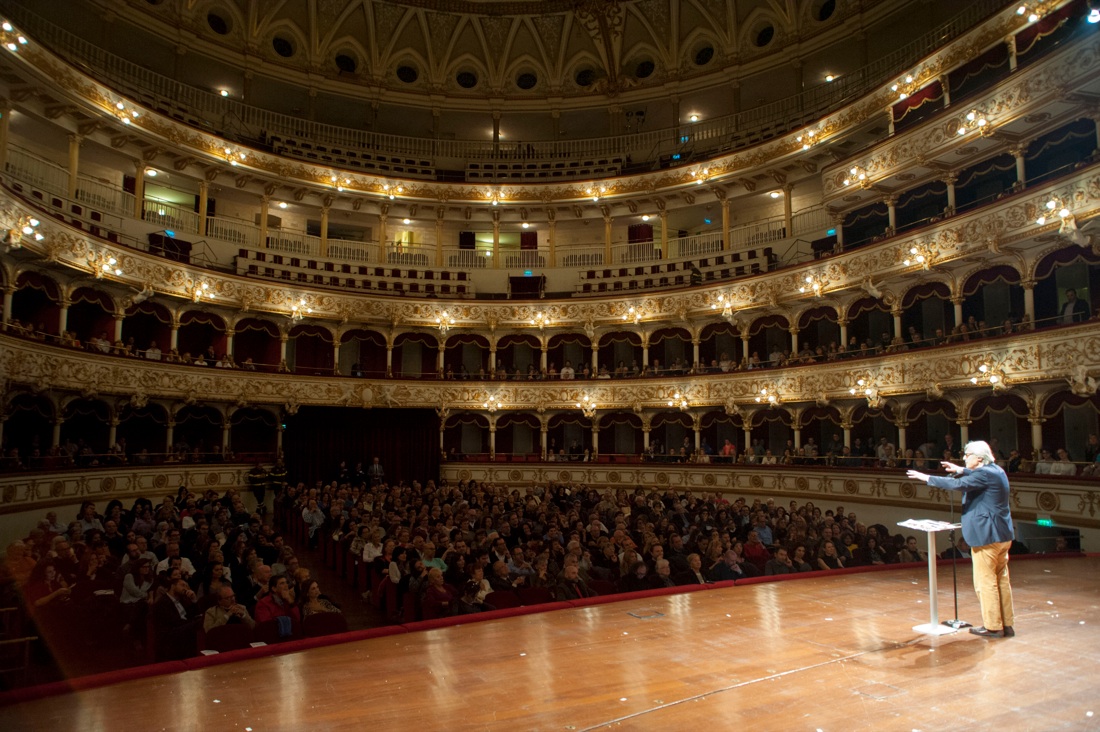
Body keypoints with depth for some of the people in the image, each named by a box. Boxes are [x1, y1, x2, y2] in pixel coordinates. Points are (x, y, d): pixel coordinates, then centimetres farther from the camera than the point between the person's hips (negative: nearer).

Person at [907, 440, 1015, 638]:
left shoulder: (985, 474, -18)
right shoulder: (995, 470, 11)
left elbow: (958, 484, -26)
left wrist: (927, 478, -22)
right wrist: (960, 470, 26)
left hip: (986, 535, -10)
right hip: (1002, 534, 10)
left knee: (985, 581, -1)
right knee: (1001, 579, 14)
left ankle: (993, 626, 5)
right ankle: (1006, 624, 21)